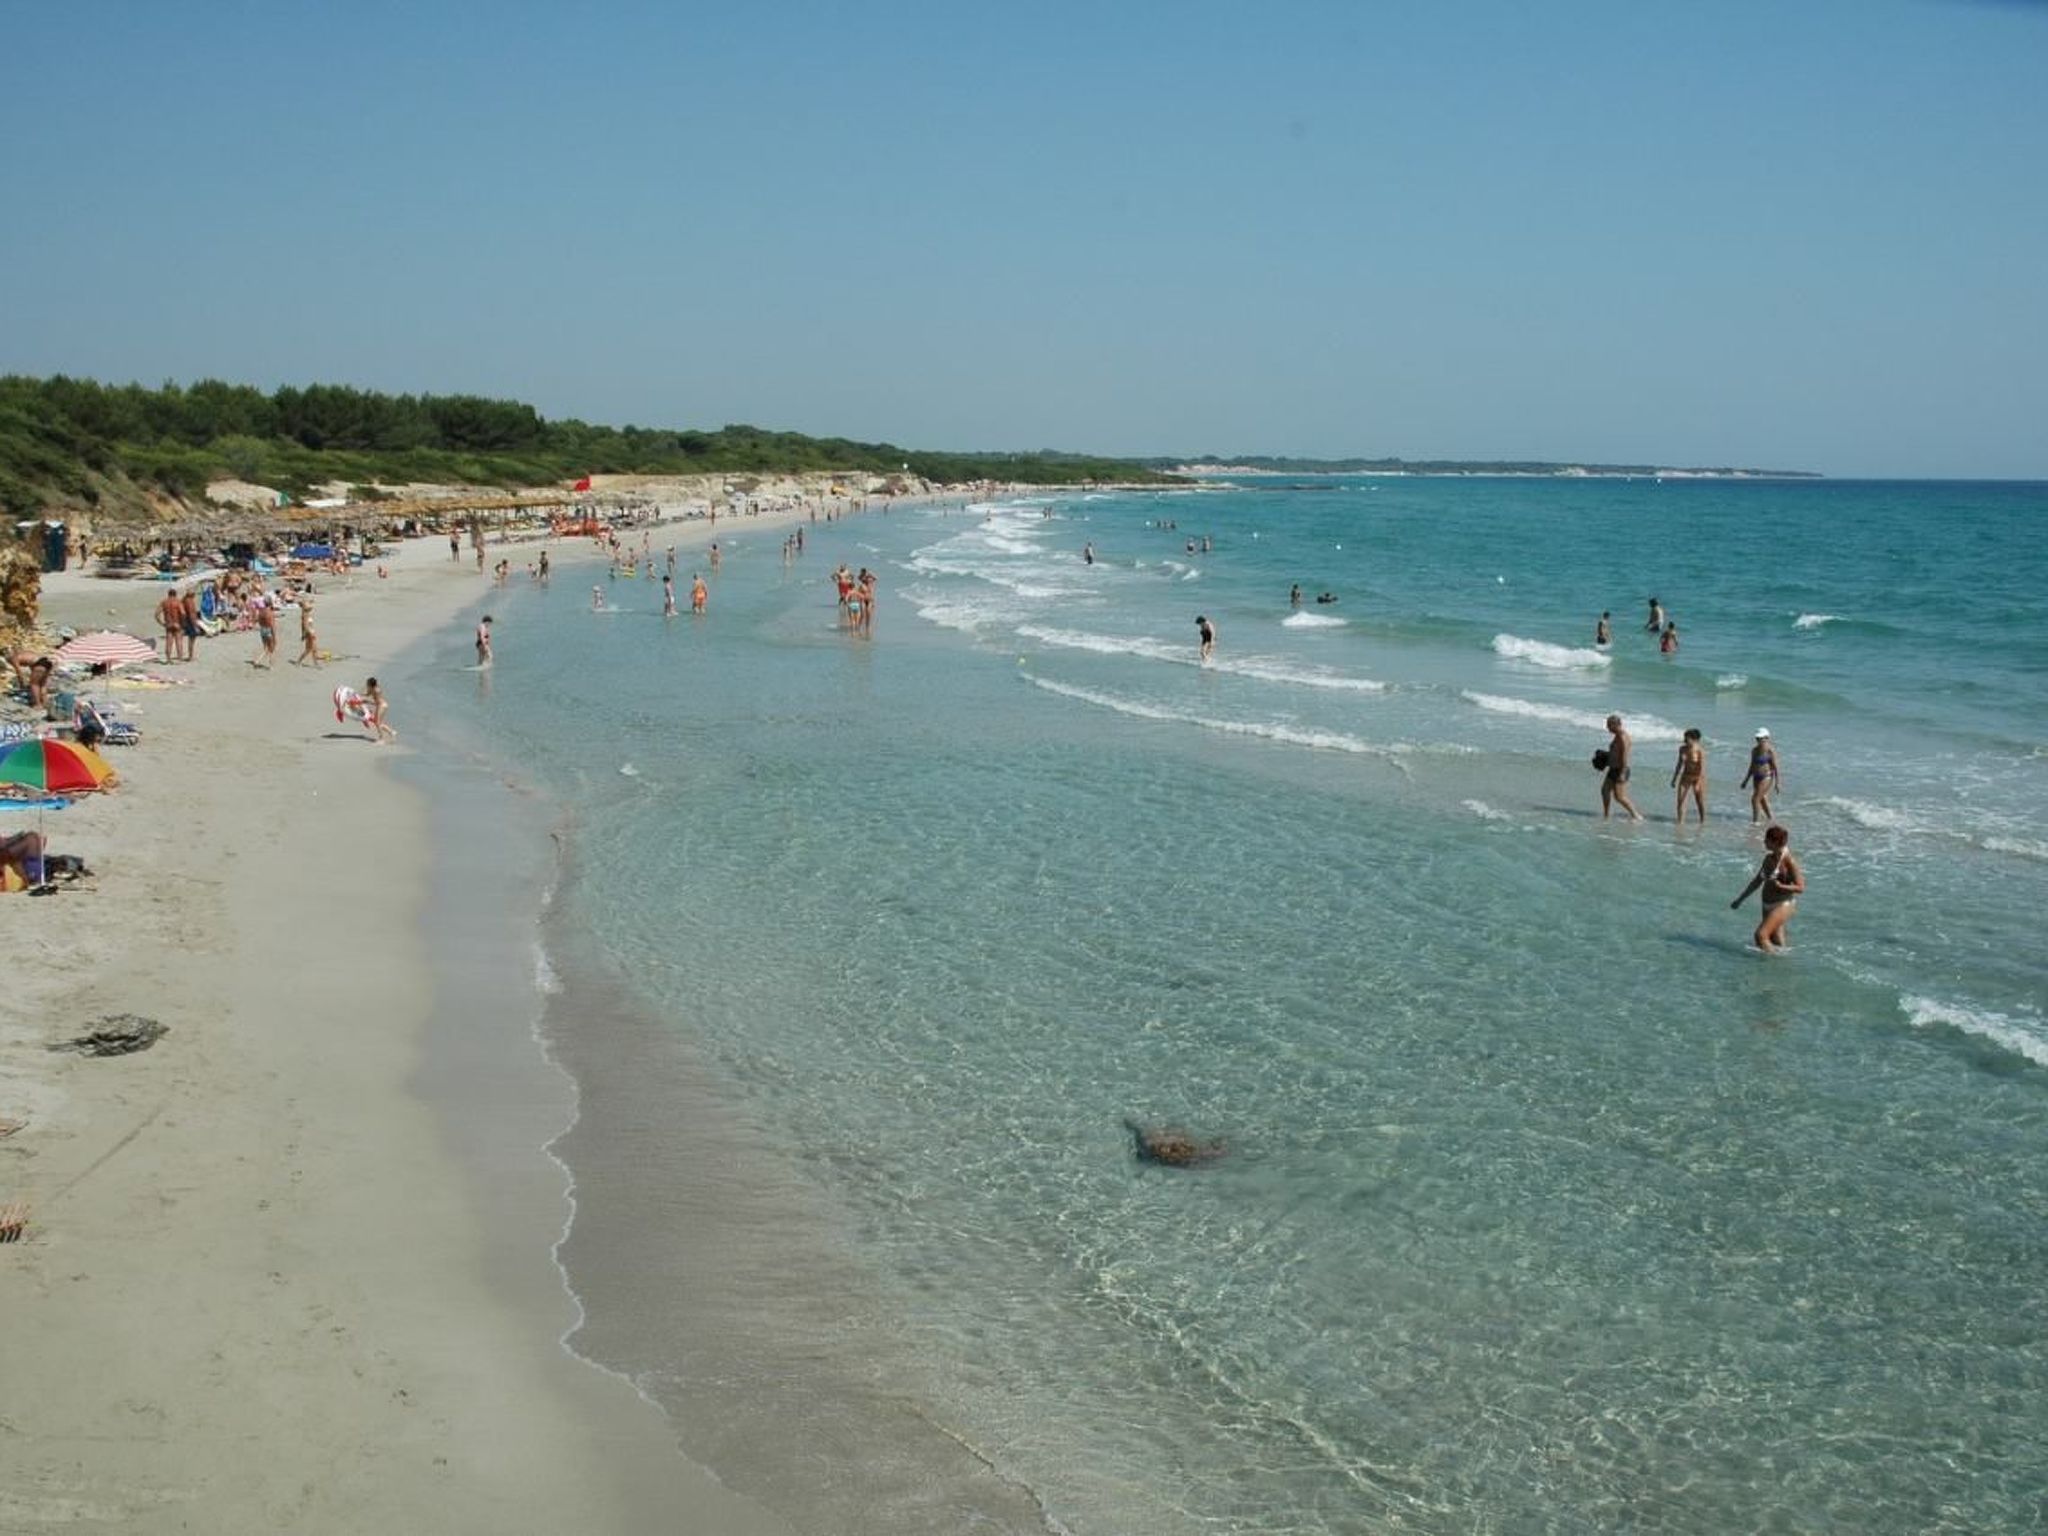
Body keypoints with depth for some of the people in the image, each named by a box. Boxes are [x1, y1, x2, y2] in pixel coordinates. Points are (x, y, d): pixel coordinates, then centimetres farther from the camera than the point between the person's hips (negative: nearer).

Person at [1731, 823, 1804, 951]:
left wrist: (1780, 886, -30)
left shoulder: (1789, 861, -16)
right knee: (1776, 944, 13)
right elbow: (1756, 881, 17)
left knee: (1760, 935, -18)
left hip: (1783, 906, -8)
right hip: (1768, 906, 8)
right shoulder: (1769, 858, 7)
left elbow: (1801, 887, -16)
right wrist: (1740, 899, 19)